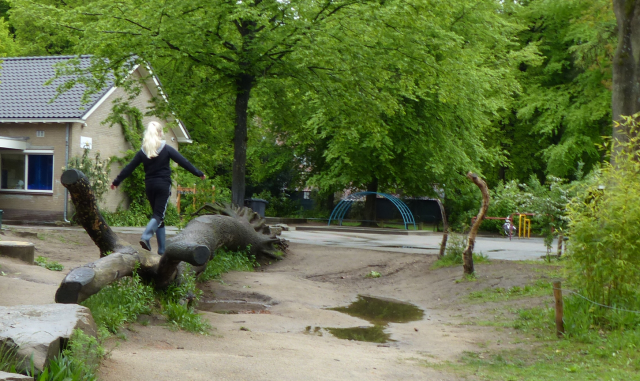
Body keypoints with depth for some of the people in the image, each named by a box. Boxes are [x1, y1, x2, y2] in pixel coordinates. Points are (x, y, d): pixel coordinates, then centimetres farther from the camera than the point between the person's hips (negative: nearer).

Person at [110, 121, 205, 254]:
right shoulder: (166, 149, -4)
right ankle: (146, 237, -31)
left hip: (149, 186, 4)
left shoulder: (143, 151, 4)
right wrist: (199, 173, 6)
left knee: (158, 215, 12)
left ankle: (162, 249, 9)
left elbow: (129, 168, 6)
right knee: (159, 215, -5)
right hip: (163, 185, -4)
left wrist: (116, 181, 15)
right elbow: (183, 162, -1)